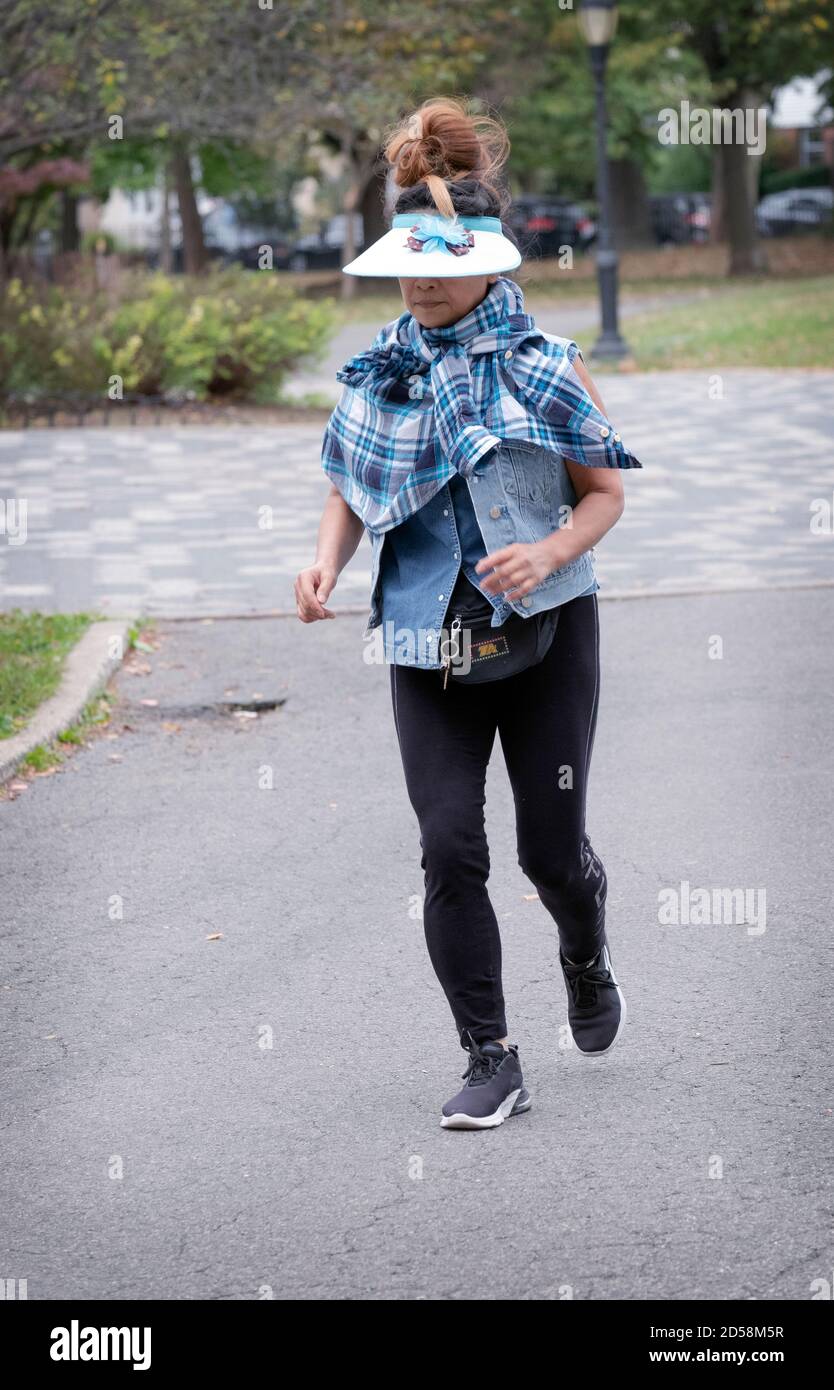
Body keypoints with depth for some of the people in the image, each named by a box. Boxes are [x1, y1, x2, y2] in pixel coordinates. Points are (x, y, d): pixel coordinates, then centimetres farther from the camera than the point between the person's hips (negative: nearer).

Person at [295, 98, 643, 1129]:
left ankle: (587, 959, 40)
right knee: (449, 849, -8)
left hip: (545, 631, -2)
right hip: (428, 644, 2)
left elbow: (606, 491, -1)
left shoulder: (546, 367, -5)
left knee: (550, 848, 3)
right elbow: (348, 490, 14)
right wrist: (327, 560, -7)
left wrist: (553, 551, -20)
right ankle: (491, 1063, 1)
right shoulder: (375, 372, 5)